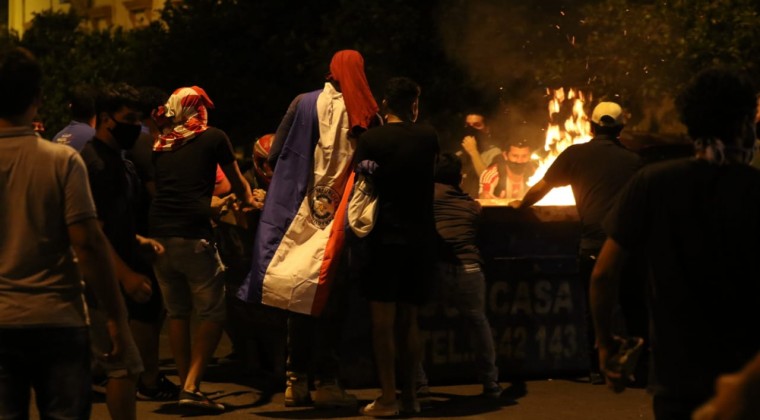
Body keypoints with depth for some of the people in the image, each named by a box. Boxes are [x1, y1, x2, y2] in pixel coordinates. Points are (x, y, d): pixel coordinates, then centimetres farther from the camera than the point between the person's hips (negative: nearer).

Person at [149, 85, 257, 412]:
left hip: (158, 234, 5)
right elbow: (238, 182, 21)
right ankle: (191, 387, -10)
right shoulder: (213, 138, 7)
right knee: (212, 313, 1)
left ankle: (185, 385, 18)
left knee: (177, 312, 15)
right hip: (192, 235, -5)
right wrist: (248, 202, 45)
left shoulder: (159, 146, 18)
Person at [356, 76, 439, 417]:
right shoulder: (428, 137, 4)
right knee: (408, 318, 11)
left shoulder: (370, 140, -5)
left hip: (384, 236, -3)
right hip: (421, 236, 3)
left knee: (383, 319, -1)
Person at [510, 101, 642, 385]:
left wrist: (521, 204, 27)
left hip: (593, 244, -1)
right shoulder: (631, 159, 8)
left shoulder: (576, 154, 4)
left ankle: (597, 369, 12)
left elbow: (541, 187, 9)